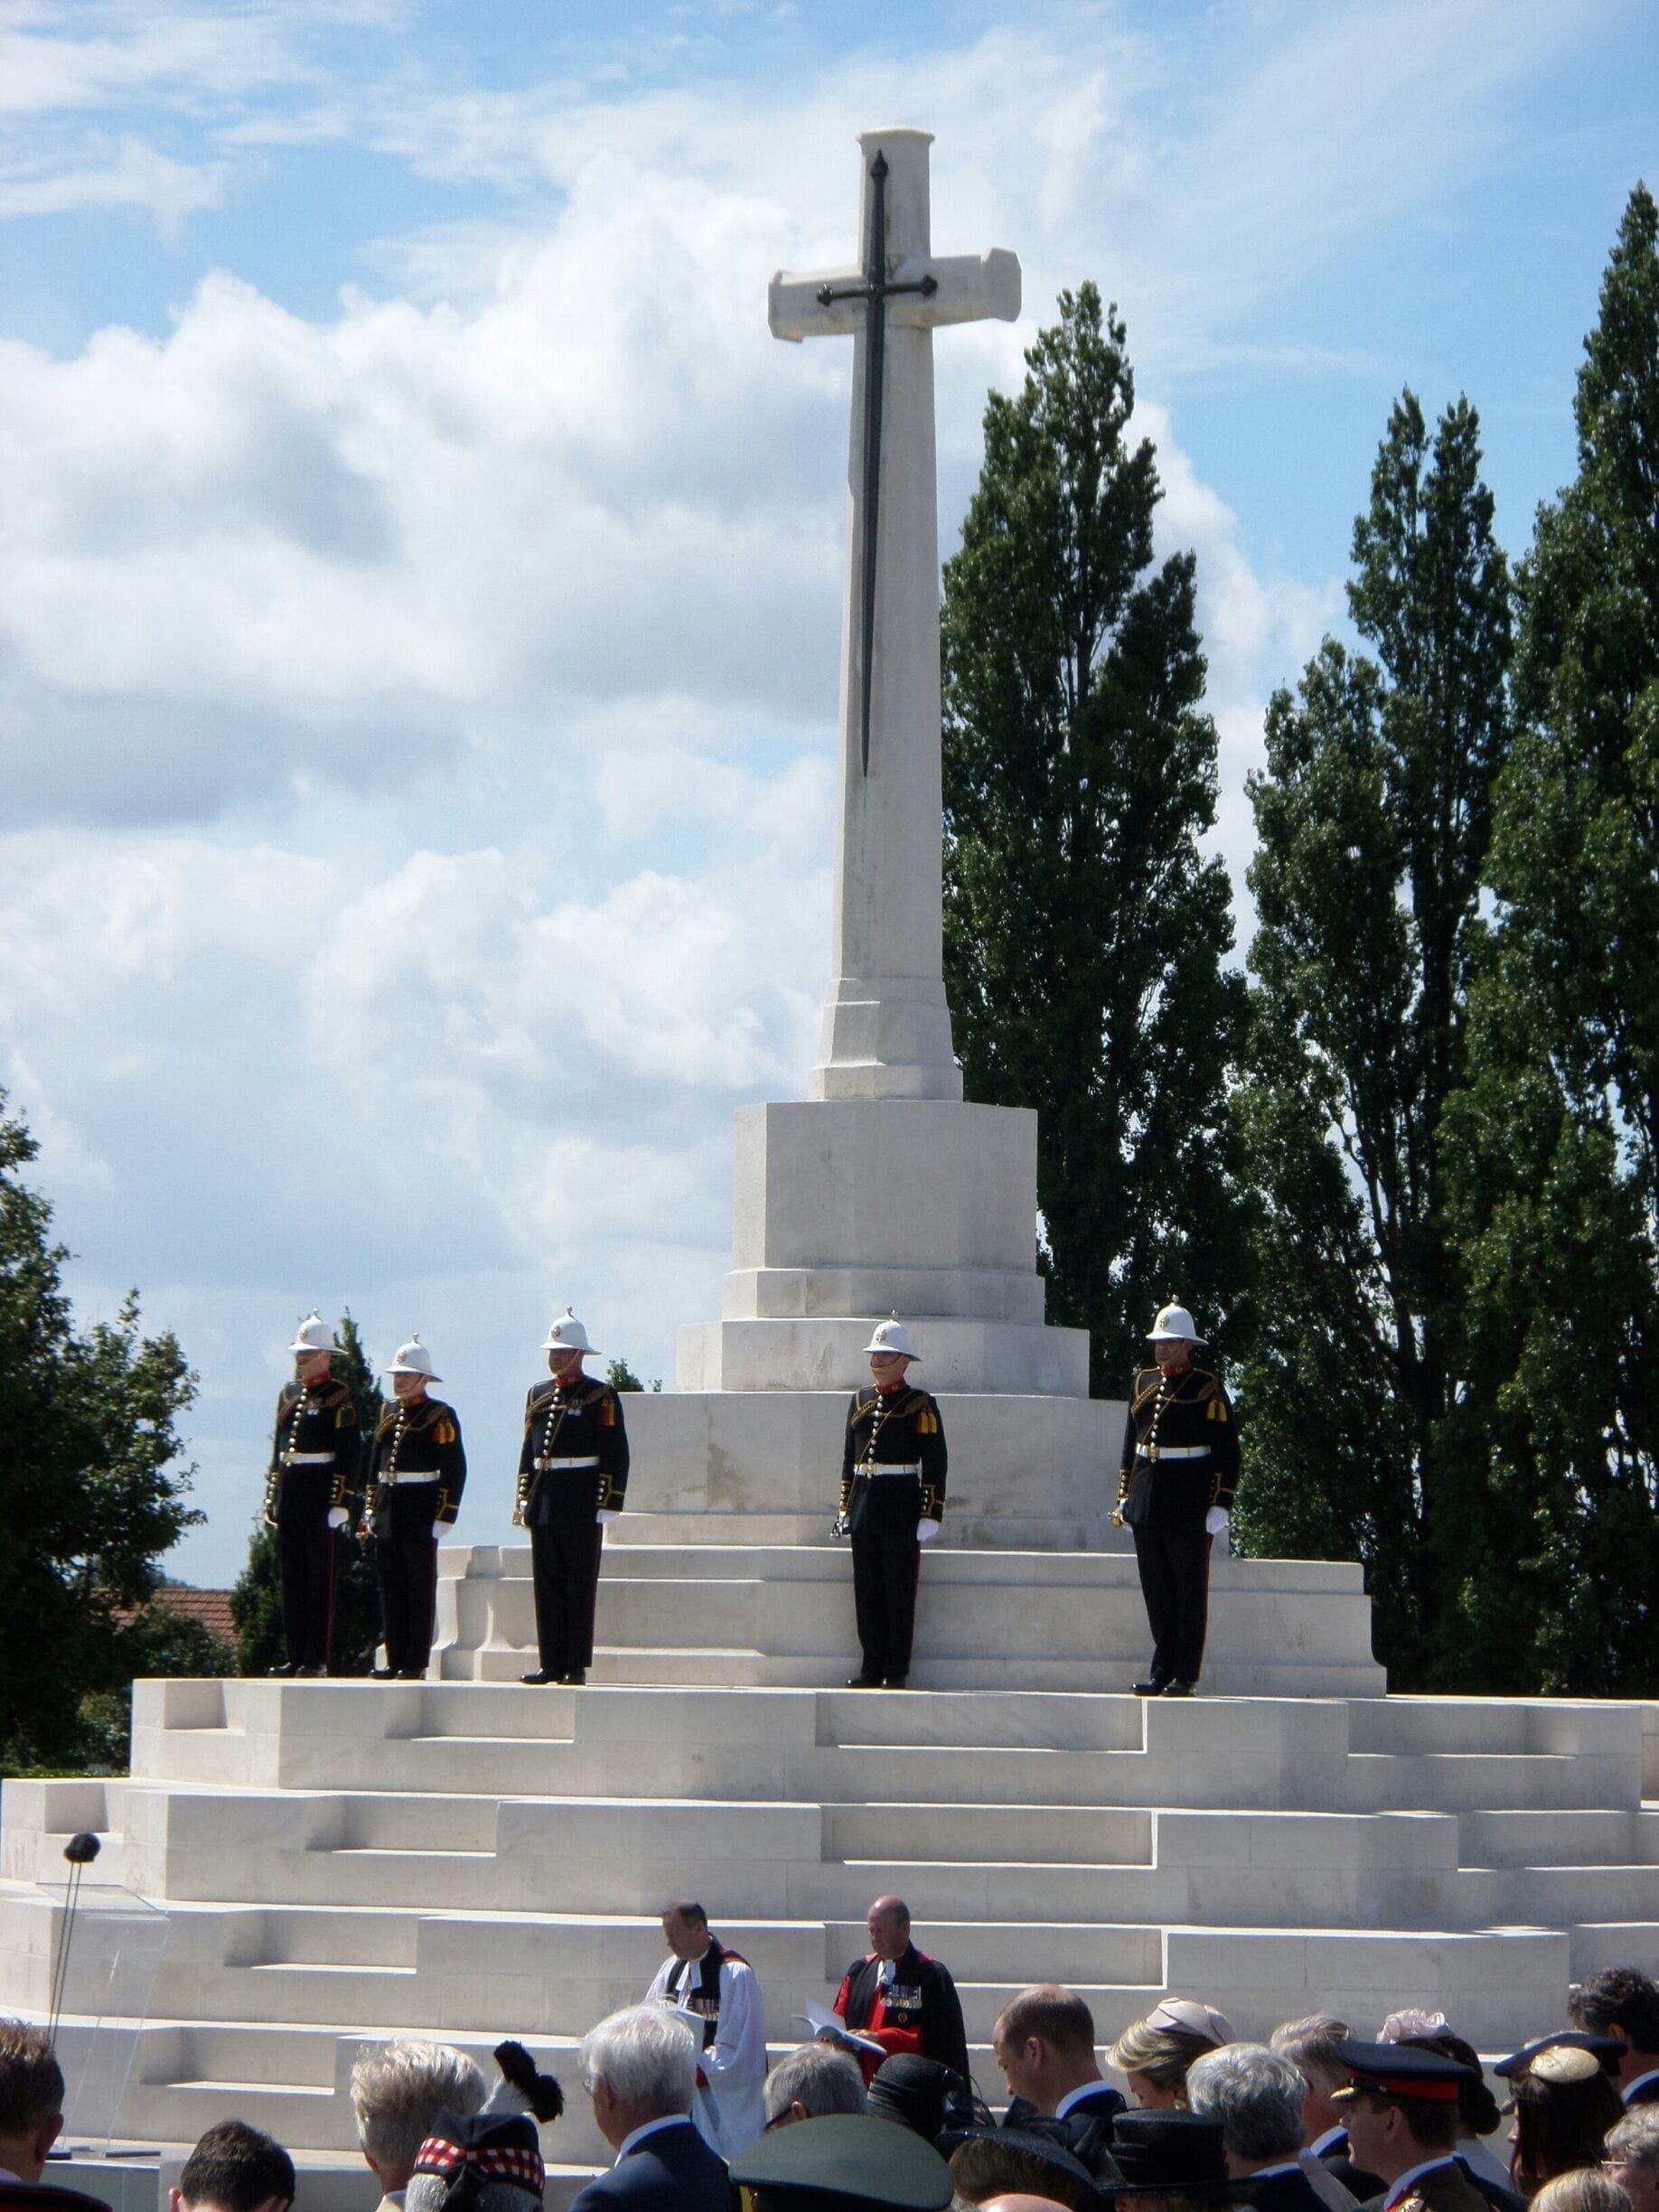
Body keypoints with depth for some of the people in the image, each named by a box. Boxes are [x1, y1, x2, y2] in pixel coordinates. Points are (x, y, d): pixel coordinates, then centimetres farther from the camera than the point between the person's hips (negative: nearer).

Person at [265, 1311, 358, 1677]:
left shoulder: (339, 1397, -5)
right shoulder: (289, 1393, 15)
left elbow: (348, 1455, -10)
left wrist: (340, 1503, -16)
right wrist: (271, 1498, 16)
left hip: (320, 1495, -7)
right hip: (289, 1493, 7)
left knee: (320, 1578, -3)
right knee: (291, 1578, 8)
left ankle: (317, 1659, -2)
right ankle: (295, 1656, 12)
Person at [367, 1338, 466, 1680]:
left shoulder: (440, 1415, -6)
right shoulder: (388, 1412, 13)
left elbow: (455, 1470, -9)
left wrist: (443, 1517, -14)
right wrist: (372, 1508, 14)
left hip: (421, 1512, -6)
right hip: (389, 1511, 6)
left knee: (419, 1588, -2)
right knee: (390, 1587, 7)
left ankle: (415, 1664, 1)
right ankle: (395, 1661, 12)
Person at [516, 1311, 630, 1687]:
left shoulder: (601, 1397, -4)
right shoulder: (539, 1396, 14)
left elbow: (616, 1456, -7)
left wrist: (606, 1508, -12)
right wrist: (523, 1500, 13)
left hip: (582, 1507, -6)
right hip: (545, 1506, 6)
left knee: (580, 1586, -3)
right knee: (547, 1586, 6)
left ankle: (577, 1666, 0)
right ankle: (551, 1664, 10)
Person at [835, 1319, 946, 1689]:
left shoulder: (920, 1405, -3)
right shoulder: (861, 1401, 14)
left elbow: (935, 1463, -5)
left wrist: (930, 1515, -10)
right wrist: (845, 1506, 15)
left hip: (902, 1508, -5)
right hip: (864, 1506, 5)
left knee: (899, 1591, -2)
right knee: (867, 1590, 6)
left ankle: (896, 1671, 3)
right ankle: (872, 1668, 11)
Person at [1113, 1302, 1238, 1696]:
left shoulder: (1207, 1388, -3)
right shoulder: (1144, 1383, 13)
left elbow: (1227, 1452, -5)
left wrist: (1220, 1506, -10)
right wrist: (1124, 1496, 15)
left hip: (1189, 1507, -5)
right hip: (1147, 1507, 5)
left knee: (1189, 1593, -1)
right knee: (1156, 1592, 8)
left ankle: (1184, 1676, 2)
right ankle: (1161, 1671, 13)